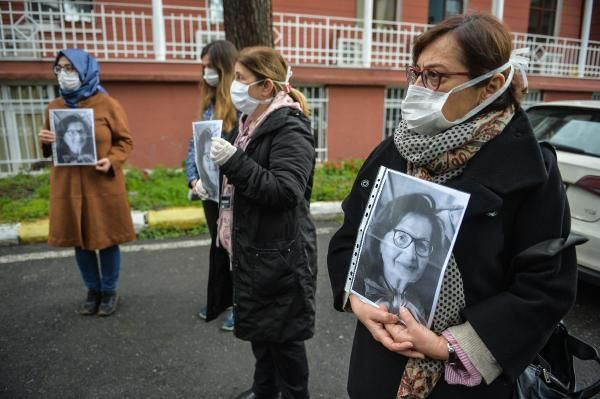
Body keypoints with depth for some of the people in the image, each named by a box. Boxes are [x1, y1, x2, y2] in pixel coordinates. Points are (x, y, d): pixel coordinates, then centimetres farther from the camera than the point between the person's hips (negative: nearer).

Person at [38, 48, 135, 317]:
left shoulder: (107, 104, -5)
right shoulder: (54, 107, 8)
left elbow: (125, 141, -2)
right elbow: (50, 147, 17)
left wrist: (111, 161, -19)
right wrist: (45, 141, -6)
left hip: (103, 185, -4)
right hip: (68, 185, 4)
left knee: (107, 239, 5)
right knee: (79, 239, 11)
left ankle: (109, 291, 24)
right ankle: (93, 290, 30)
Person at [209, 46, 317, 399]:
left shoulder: (290, 129, -18)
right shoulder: (255, 123, 10)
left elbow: (285, 191, -28)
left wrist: (235, 162, -30)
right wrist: (218, 182, 10)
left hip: (281, 253, -9)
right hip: (253, 248, 9)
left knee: (284, 333, 7)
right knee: (257, 325, 22)